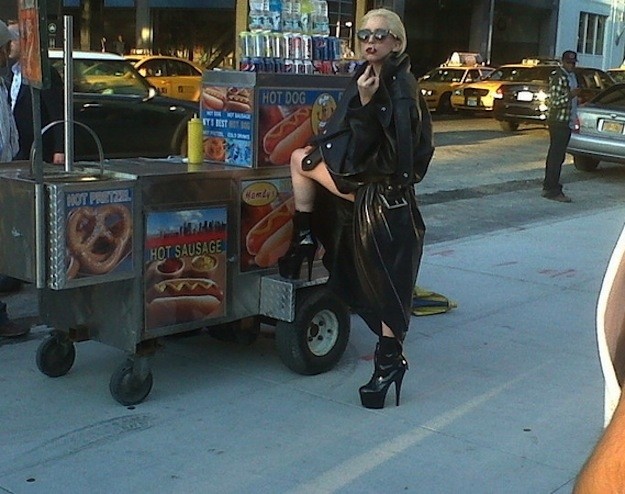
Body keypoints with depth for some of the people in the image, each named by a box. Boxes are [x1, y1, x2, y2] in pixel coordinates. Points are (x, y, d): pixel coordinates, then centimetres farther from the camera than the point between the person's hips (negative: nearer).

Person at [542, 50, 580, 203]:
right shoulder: (558, 77, -14)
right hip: (558, 122, -10)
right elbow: (555, 102, -20)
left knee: (555, 155, 13)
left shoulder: (572, 76, 16)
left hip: (567, 122, 10)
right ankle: (552, 190, -8)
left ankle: (549, 187, 19)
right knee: (556, 156, -10)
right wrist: (570, 95, -31)